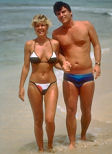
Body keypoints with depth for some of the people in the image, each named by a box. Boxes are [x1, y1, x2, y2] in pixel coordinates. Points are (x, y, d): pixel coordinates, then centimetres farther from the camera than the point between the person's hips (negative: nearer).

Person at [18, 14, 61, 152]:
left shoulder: (55, 43, 0)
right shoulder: (29, 44, -2)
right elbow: (26, 66, 2)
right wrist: (21, 87, 1)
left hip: (51, 85, 0)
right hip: (34, 86, 0)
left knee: (49, 120, -10)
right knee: (38, 121, 8)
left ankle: (50, 146, 17)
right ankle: (40, 149, 26)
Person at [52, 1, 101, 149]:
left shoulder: (86, 25, 0)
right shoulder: (56, 33, 4)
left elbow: (96, 44, 6)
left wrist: (97, 63, -6)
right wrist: (63, 61, -8)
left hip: (87, 76, 0)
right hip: (69, 77, 0)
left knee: (86, 111, 10)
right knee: (71, 111, -1)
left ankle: (83, 136, 34)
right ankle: (72, 143, 11)